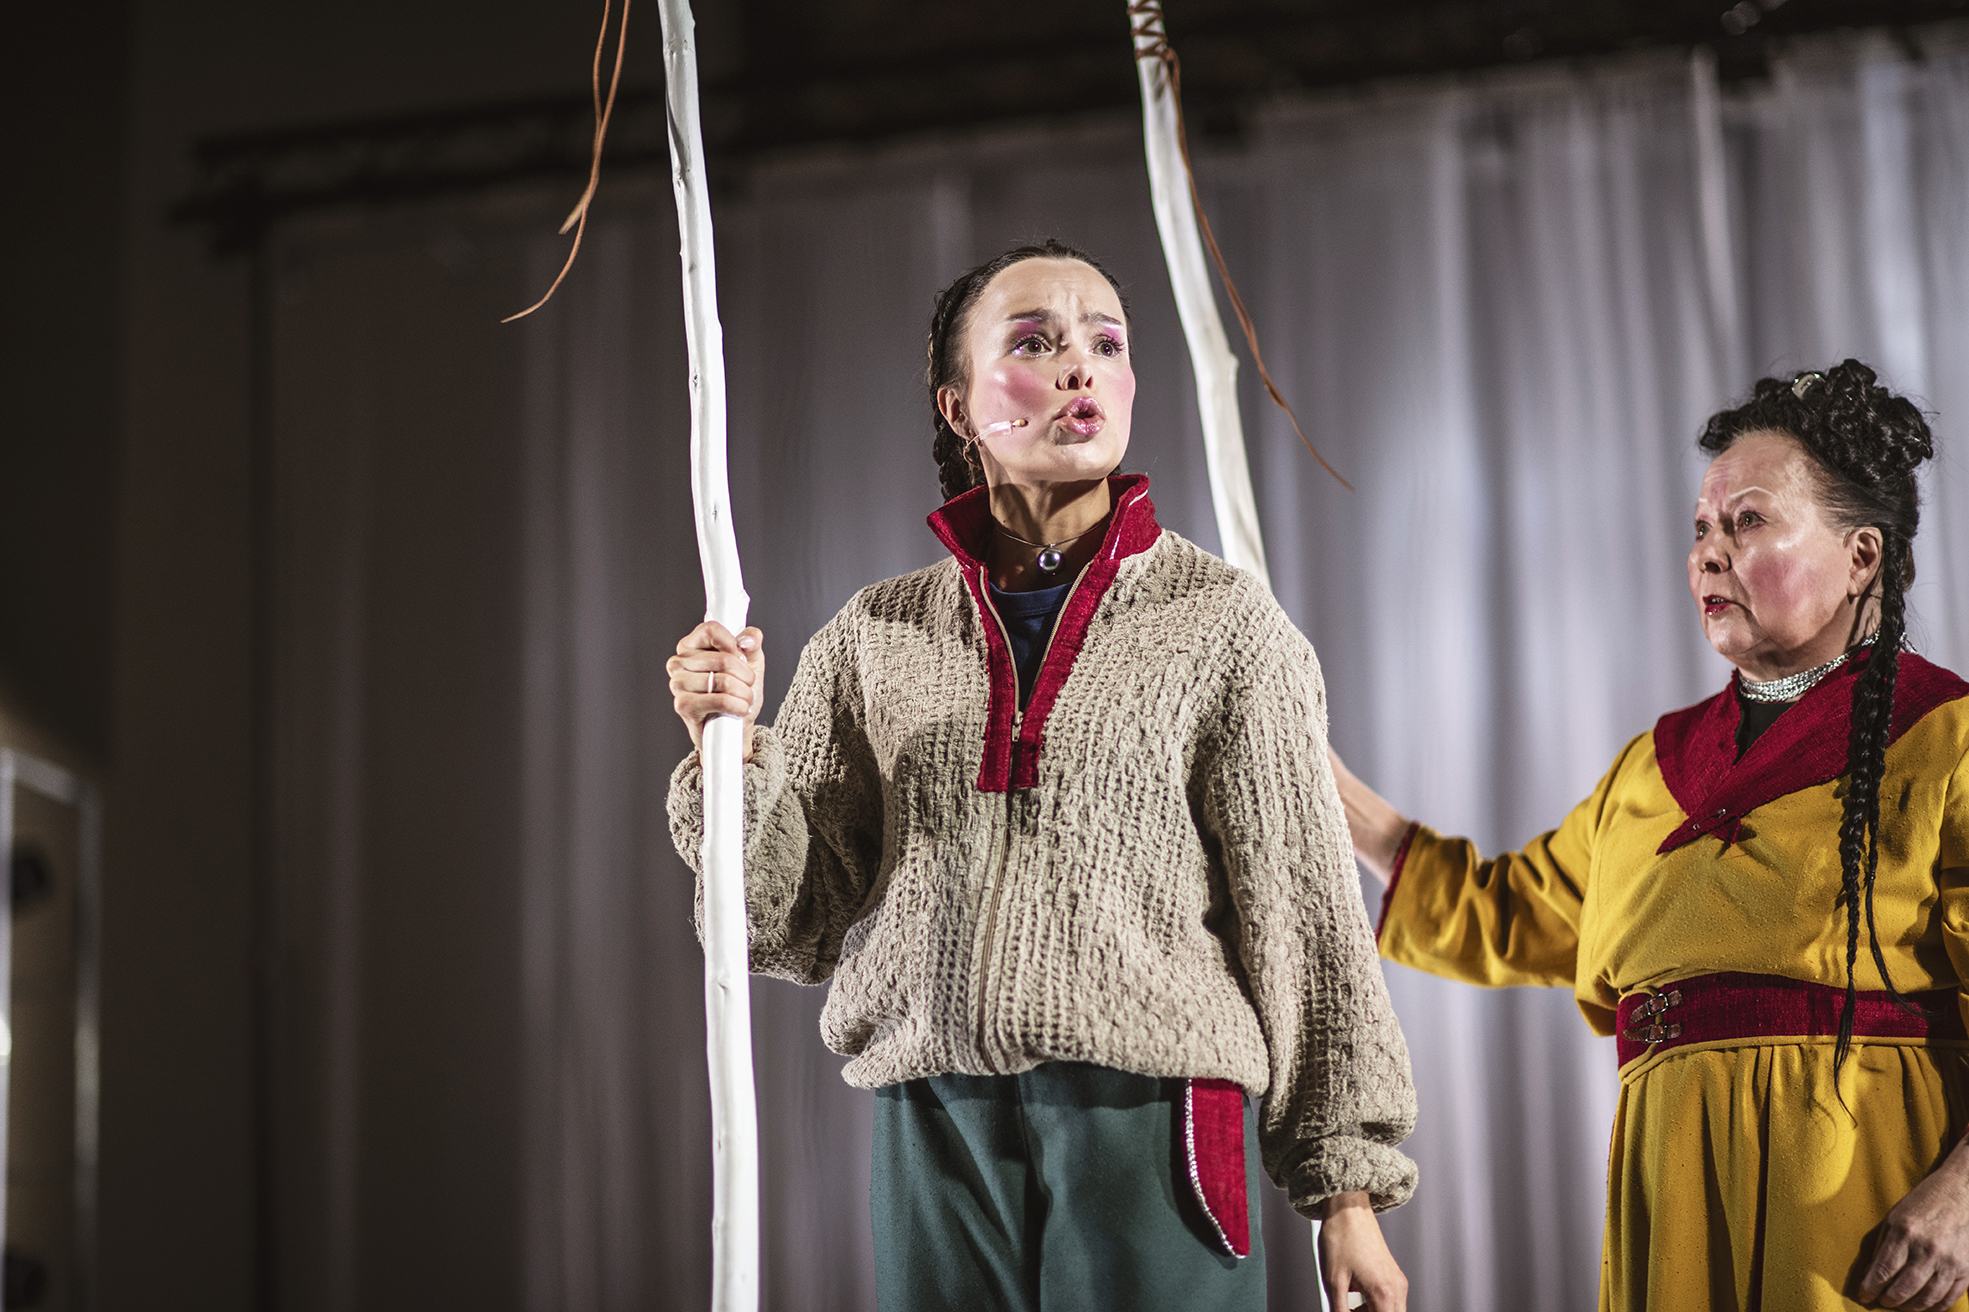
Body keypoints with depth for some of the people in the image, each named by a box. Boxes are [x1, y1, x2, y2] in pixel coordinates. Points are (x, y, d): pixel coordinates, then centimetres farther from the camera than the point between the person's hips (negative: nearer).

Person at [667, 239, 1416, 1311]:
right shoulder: (874, 639, 8)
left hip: (1154, 1131, -2)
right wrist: (736, 748, -8)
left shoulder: (1219, 621, 1)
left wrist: (1348, 1182, 1)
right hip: (937, 1136, 2)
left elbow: (1300, 908, 2)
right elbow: (799, 925, 8)